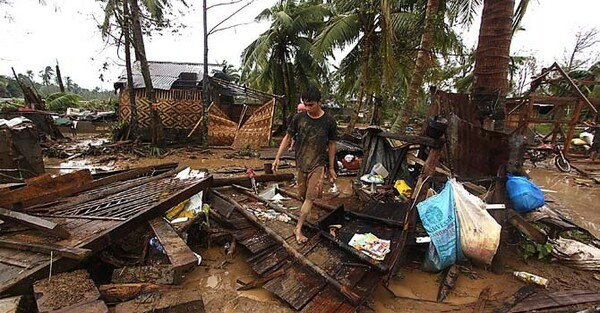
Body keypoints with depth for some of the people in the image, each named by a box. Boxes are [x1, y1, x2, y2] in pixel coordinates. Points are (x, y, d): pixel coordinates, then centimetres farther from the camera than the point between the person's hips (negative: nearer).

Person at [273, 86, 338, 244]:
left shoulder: (329, 121, -10)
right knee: (303, 194, 12)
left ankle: (298, 228, 2)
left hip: (318, 164, -2)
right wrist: (277, 157, 0)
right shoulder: (299, 117, -6)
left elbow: (332, 144, 0)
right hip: (301, 163, 2)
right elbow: (288, 137, 3)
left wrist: (331, 167, 4)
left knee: (310, 196, -6)